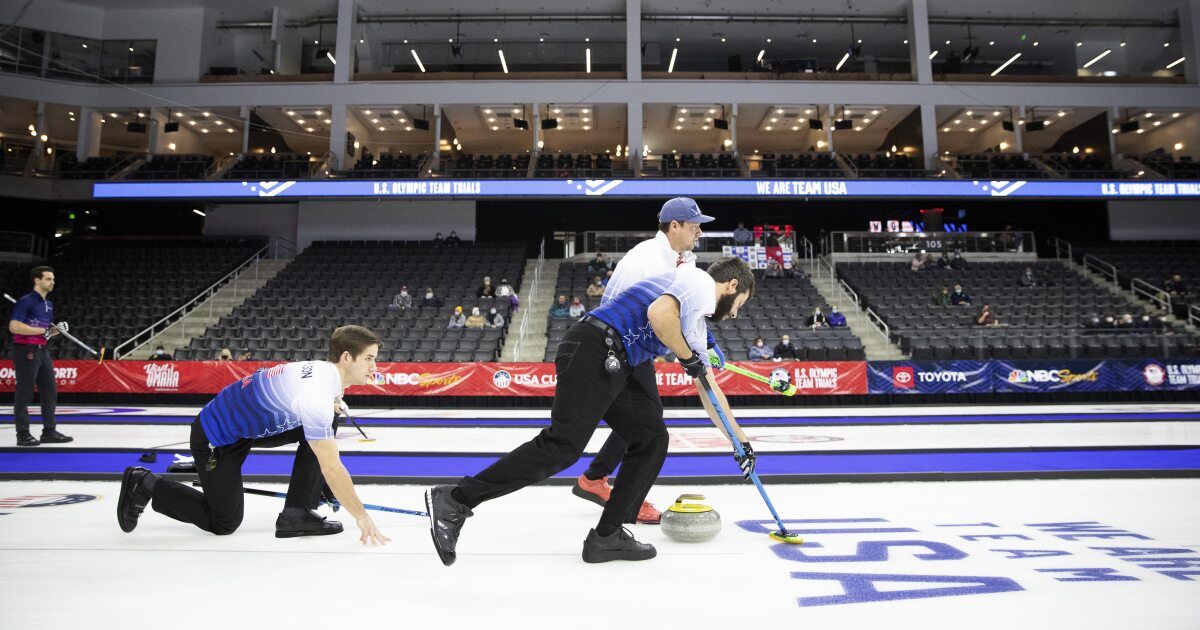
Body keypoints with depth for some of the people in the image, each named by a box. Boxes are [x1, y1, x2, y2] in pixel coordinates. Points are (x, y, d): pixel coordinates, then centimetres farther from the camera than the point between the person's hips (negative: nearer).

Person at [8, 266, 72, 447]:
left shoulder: (49, 304, 15)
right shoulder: (25, 301, -11)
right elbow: (14, 327, -21)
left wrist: (57, 329, 3)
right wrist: (44, 330, -18)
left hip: (43, 351, 8)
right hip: (26, 351, -8)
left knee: (50, 391, 8)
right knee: (24, 393, -2)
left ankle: (49, 431, 15)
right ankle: (23, 435, 5)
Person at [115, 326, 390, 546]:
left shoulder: (324, 370, -7)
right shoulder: (316, 395, -33)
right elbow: (331, 468, -31)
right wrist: (361, 516, -24)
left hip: (249, 423, 9)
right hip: (216, 437, -9)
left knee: (329, 422, -4)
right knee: (225, 523, 5)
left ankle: (298, 513, 0)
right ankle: (146, 485, 17)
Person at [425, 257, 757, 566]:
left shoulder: (696, 324, 30)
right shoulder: (702, 282, 1)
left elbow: (709, 390, 36)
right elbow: (658, 313, -21)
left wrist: (740, 440, 39)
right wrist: (688, 357, -4)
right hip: (594, 351, -10)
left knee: (651, 440, 10)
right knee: (563, 445, -15)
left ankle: (608, 536, 11)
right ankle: (455, 501, -11)